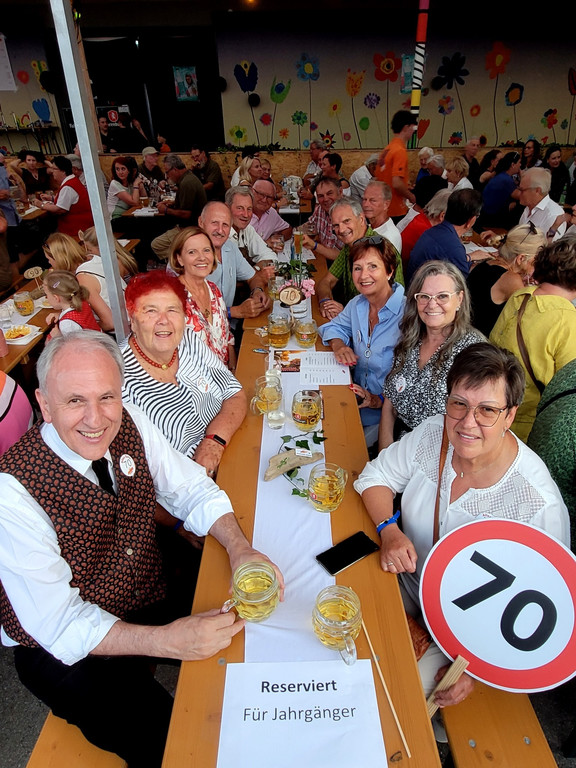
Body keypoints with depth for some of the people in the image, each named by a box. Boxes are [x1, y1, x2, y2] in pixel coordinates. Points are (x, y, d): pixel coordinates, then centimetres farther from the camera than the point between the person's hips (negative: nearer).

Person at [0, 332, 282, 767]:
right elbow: (59, 625, -23)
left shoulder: (130, 425, -13)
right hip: (66, 649, -4)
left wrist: (239, 547, -22)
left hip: (154, 598, 5)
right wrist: (167, 640, -34)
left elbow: (192, 490, -4)